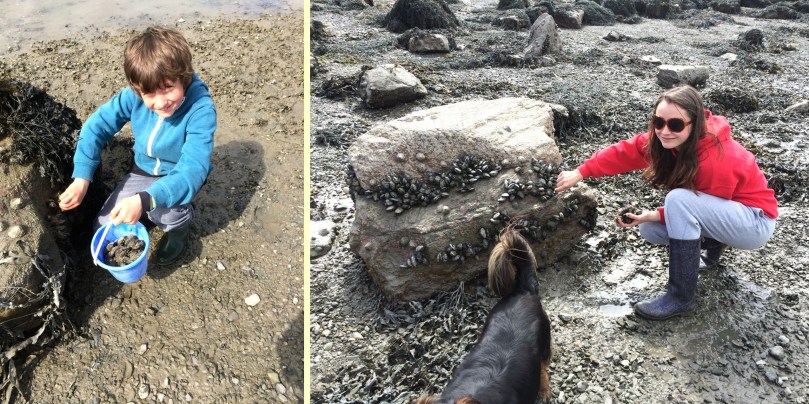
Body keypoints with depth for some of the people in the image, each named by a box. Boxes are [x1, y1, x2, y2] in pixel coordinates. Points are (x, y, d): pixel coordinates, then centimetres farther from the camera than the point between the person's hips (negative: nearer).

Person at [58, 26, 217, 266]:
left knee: (163, 209, -34)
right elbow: (97, 126, -10)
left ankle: (181, 223, 2)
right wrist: (81, 179, -22)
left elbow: (192, 170, -41)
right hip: (144, 171, 4)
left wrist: (145, 200, -55)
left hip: (180, 175, -4)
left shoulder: (200, 109, -35)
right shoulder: (134, 95, -21)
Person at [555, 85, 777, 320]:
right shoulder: (666, 139, -11)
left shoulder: (717, 160, -32)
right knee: (649, 229, -8)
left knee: (679, 199, -33)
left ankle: (681, 298, -24)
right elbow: (626, 151, -13)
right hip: (721, 214, 8)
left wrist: (654, 215, -24)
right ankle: (713, 242, 17)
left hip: (756, 222, -8)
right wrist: (581, 173, -21)